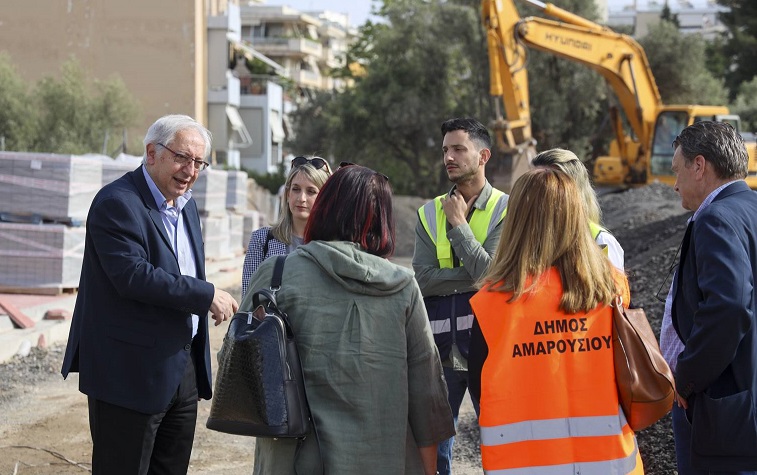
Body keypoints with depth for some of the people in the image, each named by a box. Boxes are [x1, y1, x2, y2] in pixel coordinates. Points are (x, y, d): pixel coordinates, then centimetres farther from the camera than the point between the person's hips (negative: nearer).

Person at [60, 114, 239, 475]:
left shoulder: (186, 206, 14)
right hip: (131, 374, -9)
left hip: (183, 372, 9)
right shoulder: (117, 203, -14)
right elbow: (134, 276, -26)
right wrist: (207, 296, -21)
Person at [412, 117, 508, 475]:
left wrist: (459, 224, -9)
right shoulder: (429, 213, 8)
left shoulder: (505, 210, -3)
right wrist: (473, 277, -13)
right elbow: (422, 280, -4)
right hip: (440, 348, 3)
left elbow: (490, 273, -16)